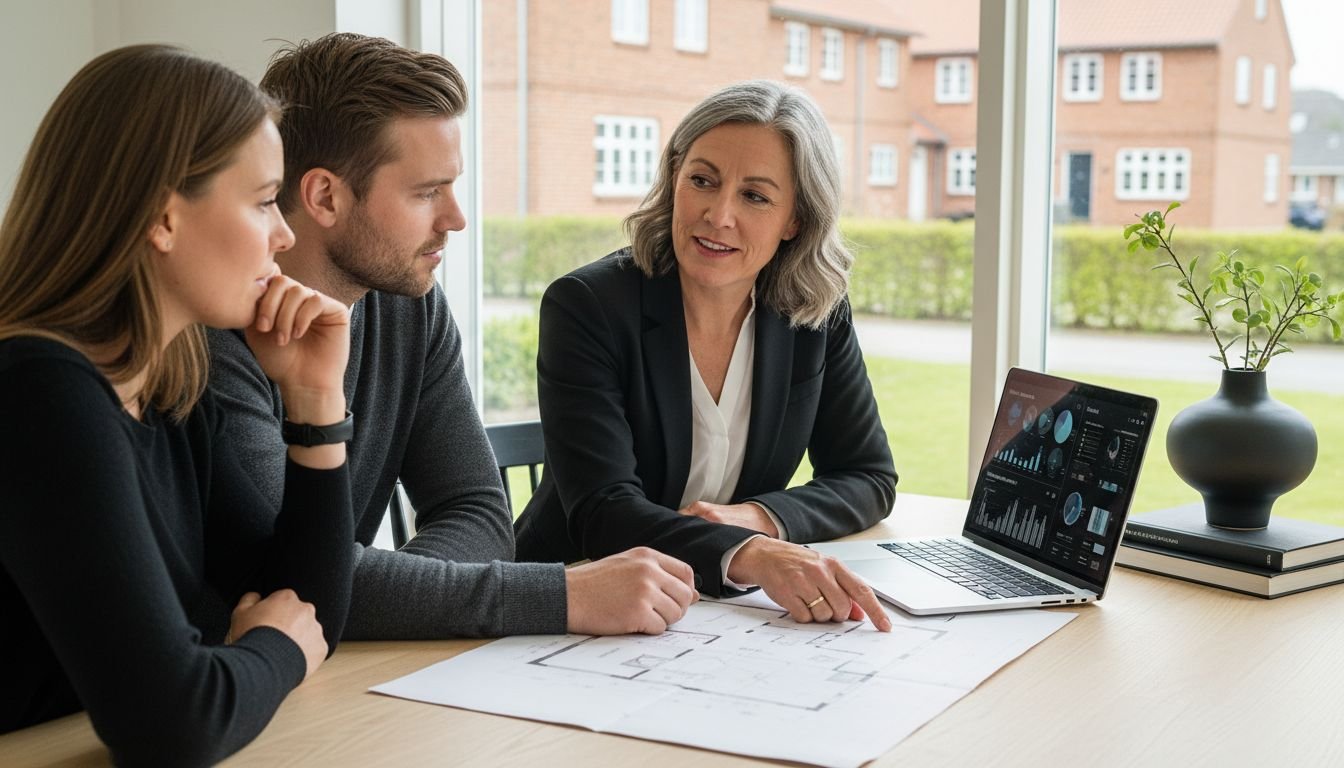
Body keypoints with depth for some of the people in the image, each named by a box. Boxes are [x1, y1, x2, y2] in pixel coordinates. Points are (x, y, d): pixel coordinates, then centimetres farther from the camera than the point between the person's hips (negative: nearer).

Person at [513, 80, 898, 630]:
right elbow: (602, 510, -23)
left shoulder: (819, 316, -1)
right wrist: (748, 556, -40)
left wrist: (757, 517, -16)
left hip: (726, 610, 2)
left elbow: (869, 476, 4)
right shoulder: (585, 307, -14)